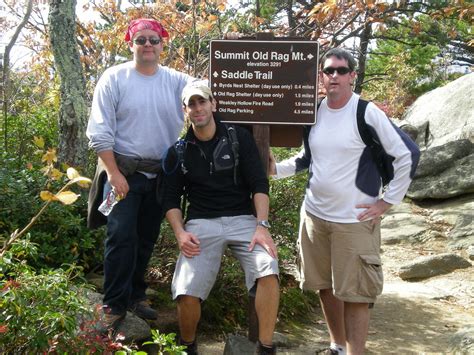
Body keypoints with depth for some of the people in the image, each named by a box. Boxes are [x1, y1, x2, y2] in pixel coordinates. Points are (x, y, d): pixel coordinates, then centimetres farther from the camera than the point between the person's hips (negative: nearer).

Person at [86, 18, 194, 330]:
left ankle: (136, 294, 29)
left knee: (147, 239, 13)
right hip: (123, 172, -3)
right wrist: (113, 173, -13)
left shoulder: (177, 81, 4)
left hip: (160, 175, 4)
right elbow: (100, 132, -8)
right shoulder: (114, 78, -5)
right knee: (122, 238, -7)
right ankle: (115, 306, 4)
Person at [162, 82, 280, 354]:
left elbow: (259, 184, 0)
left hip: (242, 220, 0)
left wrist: (262, 225, -13)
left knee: (269, 269, -29)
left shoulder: (239, 138, 5)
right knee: (187, 292, -20)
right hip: (201, 223, 1)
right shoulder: (179, 152, 10)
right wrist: (180, 233, -7)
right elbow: (171, 199, 11)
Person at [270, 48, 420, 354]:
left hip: (355, 220, -5)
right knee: (326, 286, 16)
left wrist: (387, 201, -10)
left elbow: (408, 155, -10)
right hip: (314, 214, 6)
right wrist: (277, 168, 3)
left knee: (355, 294, 0)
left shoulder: (368, 113, -12)